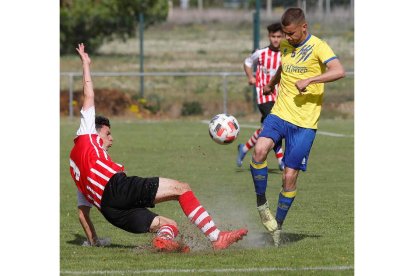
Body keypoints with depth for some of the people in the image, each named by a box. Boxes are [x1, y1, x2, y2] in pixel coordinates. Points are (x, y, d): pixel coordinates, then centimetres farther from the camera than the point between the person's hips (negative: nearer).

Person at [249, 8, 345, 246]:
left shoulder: (318, 47, -8)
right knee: (260, 150, -25)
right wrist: (271, 84, 50)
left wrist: (309, 80, -31)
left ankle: (278, 226, 14)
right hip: (280, 113, 4)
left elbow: (339, 71, -25)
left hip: (305, 122, -4)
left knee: (290, 177, -4)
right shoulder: (285, 45, 12)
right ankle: (262, 206, -10)